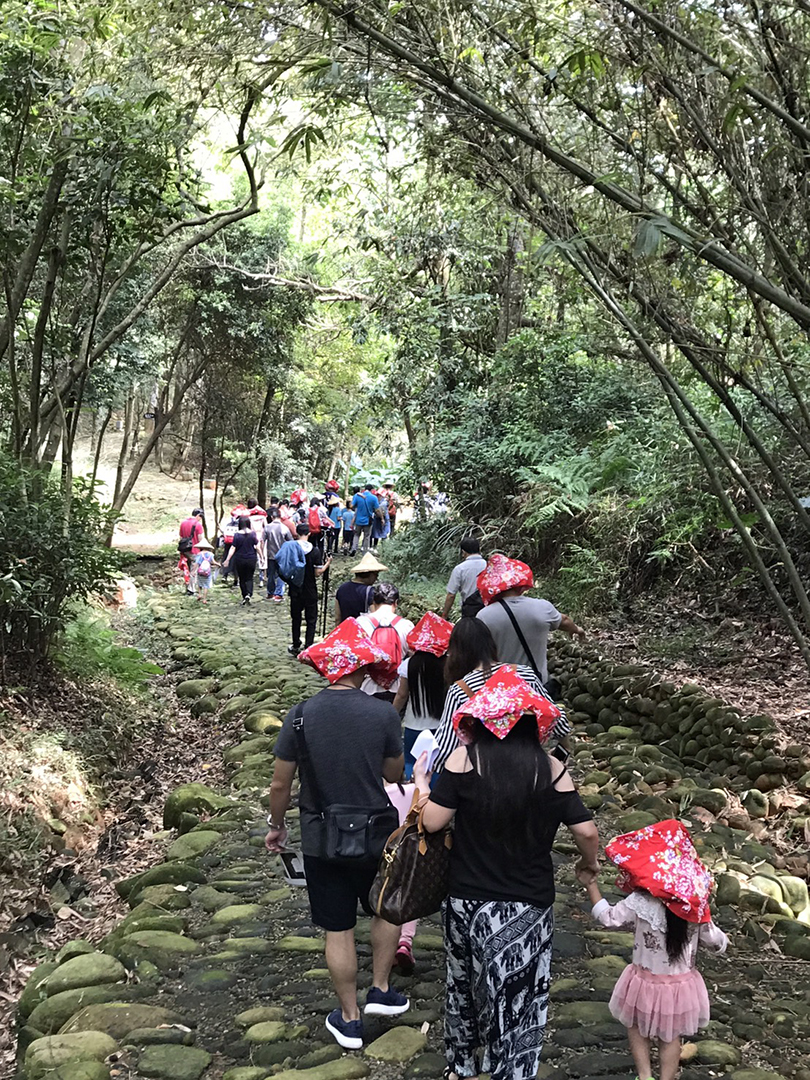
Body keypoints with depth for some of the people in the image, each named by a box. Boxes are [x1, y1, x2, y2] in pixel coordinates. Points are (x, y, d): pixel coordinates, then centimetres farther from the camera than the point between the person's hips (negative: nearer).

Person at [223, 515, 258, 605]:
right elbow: (257, 546, -1)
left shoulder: (237, 534, -9)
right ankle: (248, 594, -16)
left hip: (239, 560, 0)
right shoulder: (253, 534, -6)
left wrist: (227, 559, -7)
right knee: (249, 578, 7)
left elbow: (233, 548, -10)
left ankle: (244, 597, 15)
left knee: (242, 579, 13)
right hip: (251, 559, 0)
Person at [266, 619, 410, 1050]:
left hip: (320, 840, 1)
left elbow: (280, 784, -5)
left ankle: (349, 1020, 25)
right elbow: (394, 774, 0)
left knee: (338, 930, 13)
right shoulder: (383, 714, -15)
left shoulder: (300, 716, -12)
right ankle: (380, 990, 29)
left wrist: (275, 825, 11)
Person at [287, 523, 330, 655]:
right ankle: (308, 649, 3)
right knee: (311, 620, 7)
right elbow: (318, 573, -12)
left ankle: (296, 647, 24)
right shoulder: (315, 551, -12)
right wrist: (327, 564, 4)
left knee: (296, 619, 16)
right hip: (310, 592, -2)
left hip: (295, 591, 2)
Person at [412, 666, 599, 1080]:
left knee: (465, 981, 24)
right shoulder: (550, 769, -9)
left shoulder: (464, 759, -13)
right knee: (518, 993, 12)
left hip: (468, 900, 2)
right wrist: (589, 863, 14)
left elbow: (432, 821, -10)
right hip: (529, 904, -1)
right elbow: (586, 831, -7)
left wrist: (421, 782, 8)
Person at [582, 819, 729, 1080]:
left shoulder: (639, 903, -26)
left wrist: (591, 885, -3)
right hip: (681, 984, 2)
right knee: (670, 1037, 22)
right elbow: (717, 942, -5)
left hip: (646, 983, -2)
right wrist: (721, 940, 19)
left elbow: (608, 918, -13)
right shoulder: (696, 909, -16)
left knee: (638, 1029, 23)